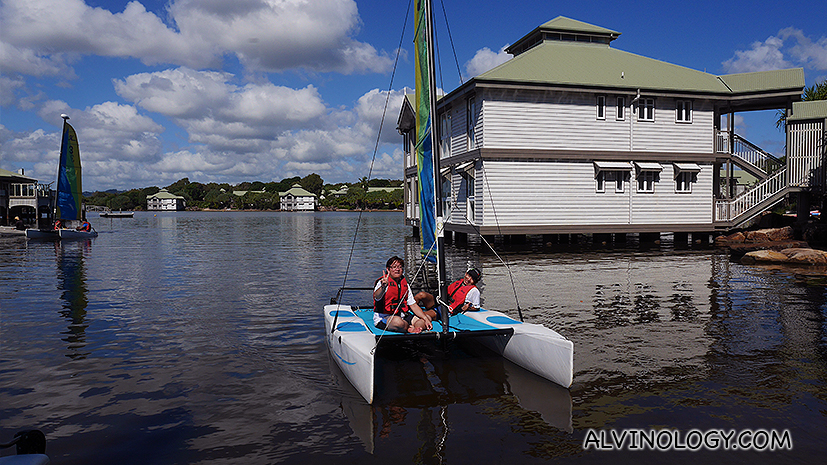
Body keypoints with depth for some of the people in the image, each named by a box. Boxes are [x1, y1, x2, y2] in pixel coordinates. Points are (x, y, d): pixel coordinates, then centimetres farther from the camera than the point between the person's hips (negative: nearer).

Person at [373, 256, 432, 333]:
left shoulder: (405, 284, 12)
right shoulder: (382, 282, -10)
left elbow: (413, 305, 12)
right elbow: (376, 297, -32)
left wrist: (426, 319, -1)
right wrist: (383, 287, -55)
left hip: (402, 315, 7)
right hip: (384, 317, -7)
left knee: (428, 318, -3)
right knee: (398, 321, -39)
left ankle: (413, 329, -26)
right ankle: (410, 328, -10)